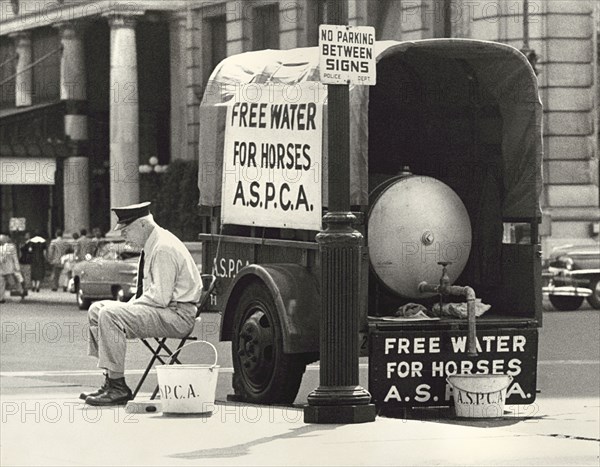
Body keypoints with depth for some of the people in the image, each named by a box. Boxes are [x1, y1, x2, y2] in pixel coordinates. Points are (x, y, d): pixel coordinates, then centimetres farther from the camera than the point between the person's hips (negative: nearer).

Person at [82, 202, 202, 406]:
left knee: (110, 315, -25)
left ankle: (118, 388, -21)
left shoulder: (164, 248, -18)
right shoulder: (152, 245, 14)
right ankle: (110, 381, 3)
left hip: (176, 316, -11)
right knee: (96, 310, 9)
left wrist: (129, 306, -14)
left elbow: (159, 297, -24)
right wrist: (128, 306, 6)